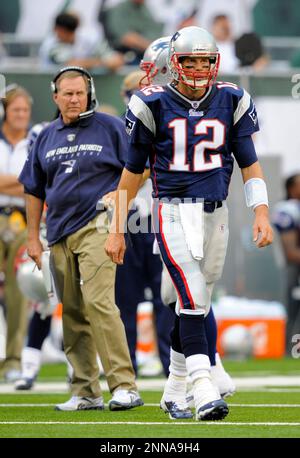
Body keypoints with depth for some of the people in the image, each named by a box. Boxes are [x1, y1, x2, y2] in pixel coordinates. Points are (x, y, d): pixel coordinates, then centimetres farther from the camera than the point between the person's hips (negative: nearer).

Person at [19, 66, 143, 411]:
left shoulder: (110, 128, 2)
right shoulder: (47, 137, 15)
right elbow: (34, 190, 20)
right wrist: (33, 237, 15)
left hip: (96, 226, -6)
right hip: (59, 234, 6)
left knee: (98, 302, -19)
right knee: (72, 313, 6)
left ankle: (124, 386, -21)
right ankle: (85, 393, 11)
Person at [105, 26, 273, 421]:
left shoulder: (231, 102, 6)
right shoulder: (154, 106, -2)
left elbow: (250, 164, 10)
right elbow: (132, 171, 5)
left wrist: (261, 213, -3)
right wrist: (117, 230, 5)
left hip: (215, 214, 4)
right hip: (172, 213, -4)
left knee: (195, 306, 9)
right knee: (193, 299, -18)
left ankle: (174, 392, 23)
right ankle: (205, 393, -25)